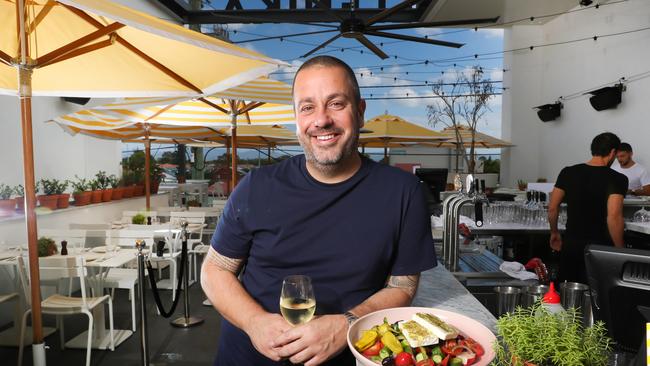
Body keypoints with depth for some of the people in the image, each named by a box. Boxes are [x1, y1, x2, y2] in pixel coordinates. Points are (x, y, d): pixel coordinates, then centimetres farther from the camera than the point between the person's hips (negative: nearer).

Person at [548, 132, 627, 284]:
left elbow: (552, 208, 1)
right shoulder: (617, 179, -11)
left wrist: (554, 233, 15)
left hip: (570, 244, 3)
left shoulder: (568, 173, -1)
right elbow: (613, 217, -21)